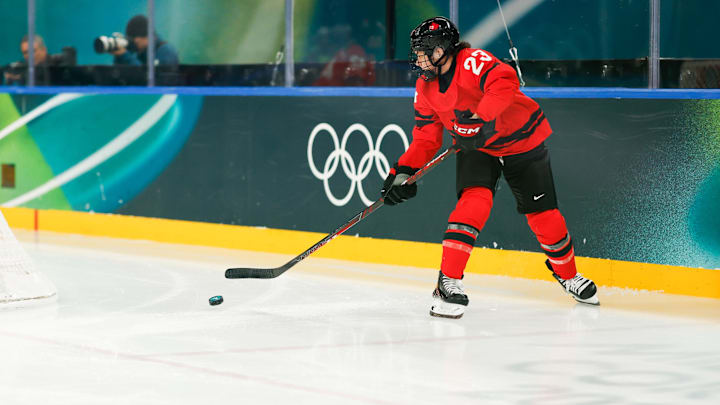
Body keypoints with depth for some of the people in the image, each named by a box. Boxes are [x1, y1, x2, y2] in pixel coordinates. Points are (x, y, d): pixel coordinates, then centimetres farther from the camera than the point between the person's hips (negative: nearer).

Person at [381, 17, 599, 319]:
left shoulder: (473, 61, -27)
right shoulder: (425, 89, -4)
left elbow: (505, 82, -44)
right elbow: (426, 137, 1)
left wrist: (480, 117, -50)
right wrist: (404, 171, -11)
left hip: (521, 140, -4)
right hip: (475, 148, 4)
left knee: (543, 214, 3)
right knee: (474, 201, -23)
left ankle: (567, 274, 30)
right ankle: (449, 282, -23)